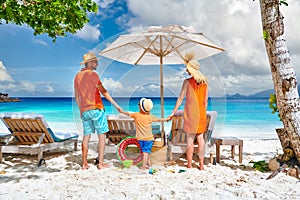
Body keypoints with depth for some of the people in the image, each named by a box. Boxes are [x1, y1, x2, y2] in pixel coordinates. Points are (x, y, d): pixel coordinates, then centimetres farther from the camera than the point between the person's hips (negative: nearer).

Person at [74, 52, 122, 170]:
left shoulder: (77, 76, 12)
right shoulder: (93, 74, -9)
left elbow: (77, 96, 17)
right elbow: (104, 92, -9)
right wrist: (116, 105, -5)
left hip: (85, 111, 7)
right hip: (96, 109, -7)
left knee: (86, 136, 11)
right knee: (101, 135, 2)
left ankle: (84, 164, 15)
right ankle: (101, 163, 3)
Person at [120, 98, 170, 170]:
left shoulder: (136, 115, -8)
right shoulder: (150, 116, -11)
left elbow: (128, 114, 5)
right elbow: (159, 119, -4)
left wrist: (122, 111, 21)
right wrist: (167, 119, 8)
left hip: (140, 138, 2)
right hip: (148, 138, -2)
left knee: (145, 152, 15)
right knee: (146, 152, -1)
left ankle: (149, 164, 23)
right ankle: (143, 166, -3)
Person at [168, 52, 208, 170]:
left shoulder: (188, 82, -10)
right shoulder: (204, 82, 6)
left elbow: (180, 98, -9)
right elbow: (205, 100, 9)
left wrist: (173, 112, -3)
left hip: (190, 112, -5)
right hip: (201, 112, 5)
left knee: (190, 138, 2)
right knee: (200, 138, 11)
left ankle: (189, 165, 10)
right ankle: (201, 164, 16)